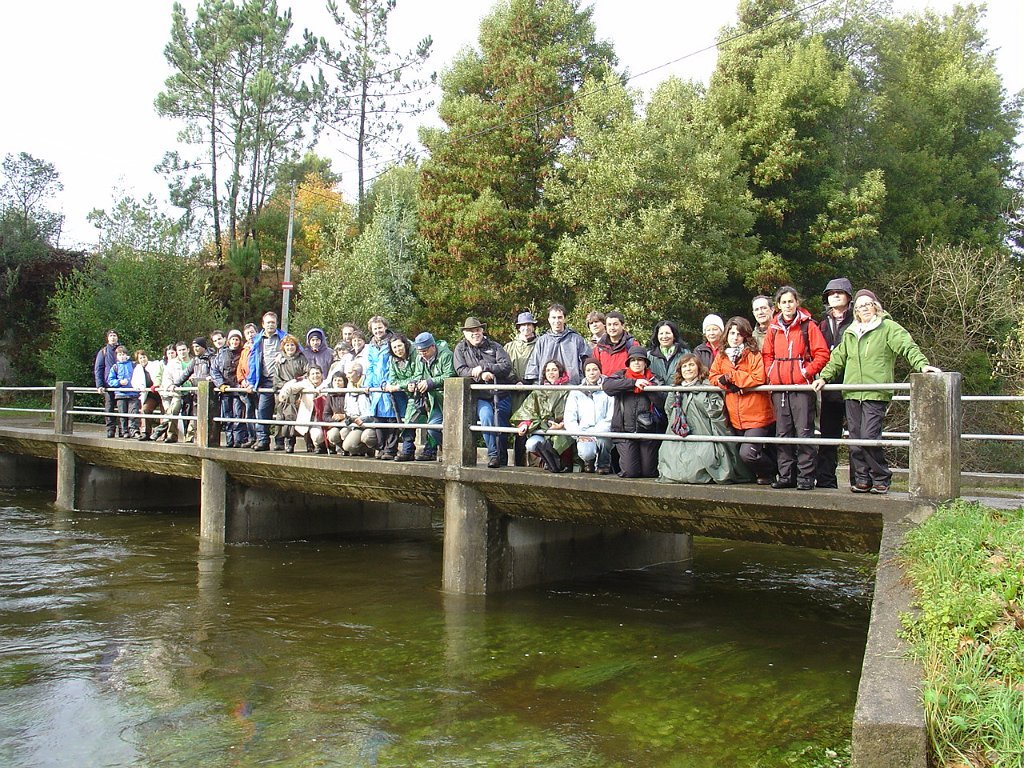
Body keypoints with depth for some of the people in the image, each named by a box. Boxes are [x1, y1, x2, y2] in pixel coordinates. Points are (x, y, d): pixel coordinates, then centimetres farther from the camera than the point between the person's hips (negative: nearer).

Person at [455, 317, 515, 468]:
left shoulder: (494, 346, 9)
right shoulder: (461, 348, 10)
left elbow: (507, 366, -5)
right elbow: (461, 370, -3)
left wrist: (483, 367, -14)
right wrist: (480, 375, -18)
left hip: (501, 395, 1)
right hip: (480, 397, -1)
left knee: (501, 426, -6)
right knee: (486, 416, -29)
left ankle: (502, 460, 12)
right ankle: (493, 454, -19)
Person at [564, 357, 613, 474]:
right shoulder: (576, 392, 15)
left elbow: (611, 417, -3)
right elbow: (569, 418, 7)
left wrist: (595, 431, -15)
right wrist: (578, 434, -11)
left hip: (603, 433, -1)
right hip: (583, 432, 1)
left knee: (602, 436, -36)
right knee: (586, 453, -30)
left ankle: (604, 464, -6)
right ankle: (588, 460, 9)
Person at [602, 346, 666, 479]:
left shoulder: (653, 380, 12)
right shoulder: (621, 376, 9)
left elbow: (662, 402, -2)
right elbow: (606, 384, -14)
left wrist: (647, 387, -13)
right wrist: (633, 383, -17)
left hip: (648, 430, 1)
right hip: (625, 430, -1)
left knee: (649, 472, 0)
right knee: (630, 472, -7)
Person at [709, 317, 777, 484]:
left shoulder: (753, 354, -7)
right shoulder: (721, 356, 11)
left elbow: (759, 378, -19)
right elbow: (713, 376, 7)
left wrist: (732, 376, -13)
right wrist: (728, 384, -12)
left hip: (756, 416, -6)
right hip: (736, 418, 6)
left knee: (747, 453, -15)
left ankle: (770, 473, 11)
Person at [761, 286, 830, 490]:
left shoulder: (808, 325, -1)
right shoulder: (774, 328, 13)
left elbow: (822, 353, -4)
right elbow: (767, 354, 20)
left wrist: (807, 373, -11)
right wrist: (771, 373, 5)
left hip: (802, 386, -5)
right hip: (779, 387, 5)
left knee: (804, 432, -6)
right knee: (783, 433, 8)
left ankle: (806, 477, -1)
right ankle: (786, 475, 15)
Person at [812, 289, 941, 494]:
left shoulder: (888, 327, 4)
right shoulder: (850, 333, 22)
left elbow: (908, 346, -8)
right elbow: (838, 358, 28)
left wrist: (922, 364, -24)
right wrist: (824, 377, 17)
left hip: (876, 393, -6)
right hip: (852, 393, 6)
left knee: (869, 436, -14)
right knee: (855, 439, 4)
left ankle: (881, 479, 1)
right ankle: (862, 479, 12)